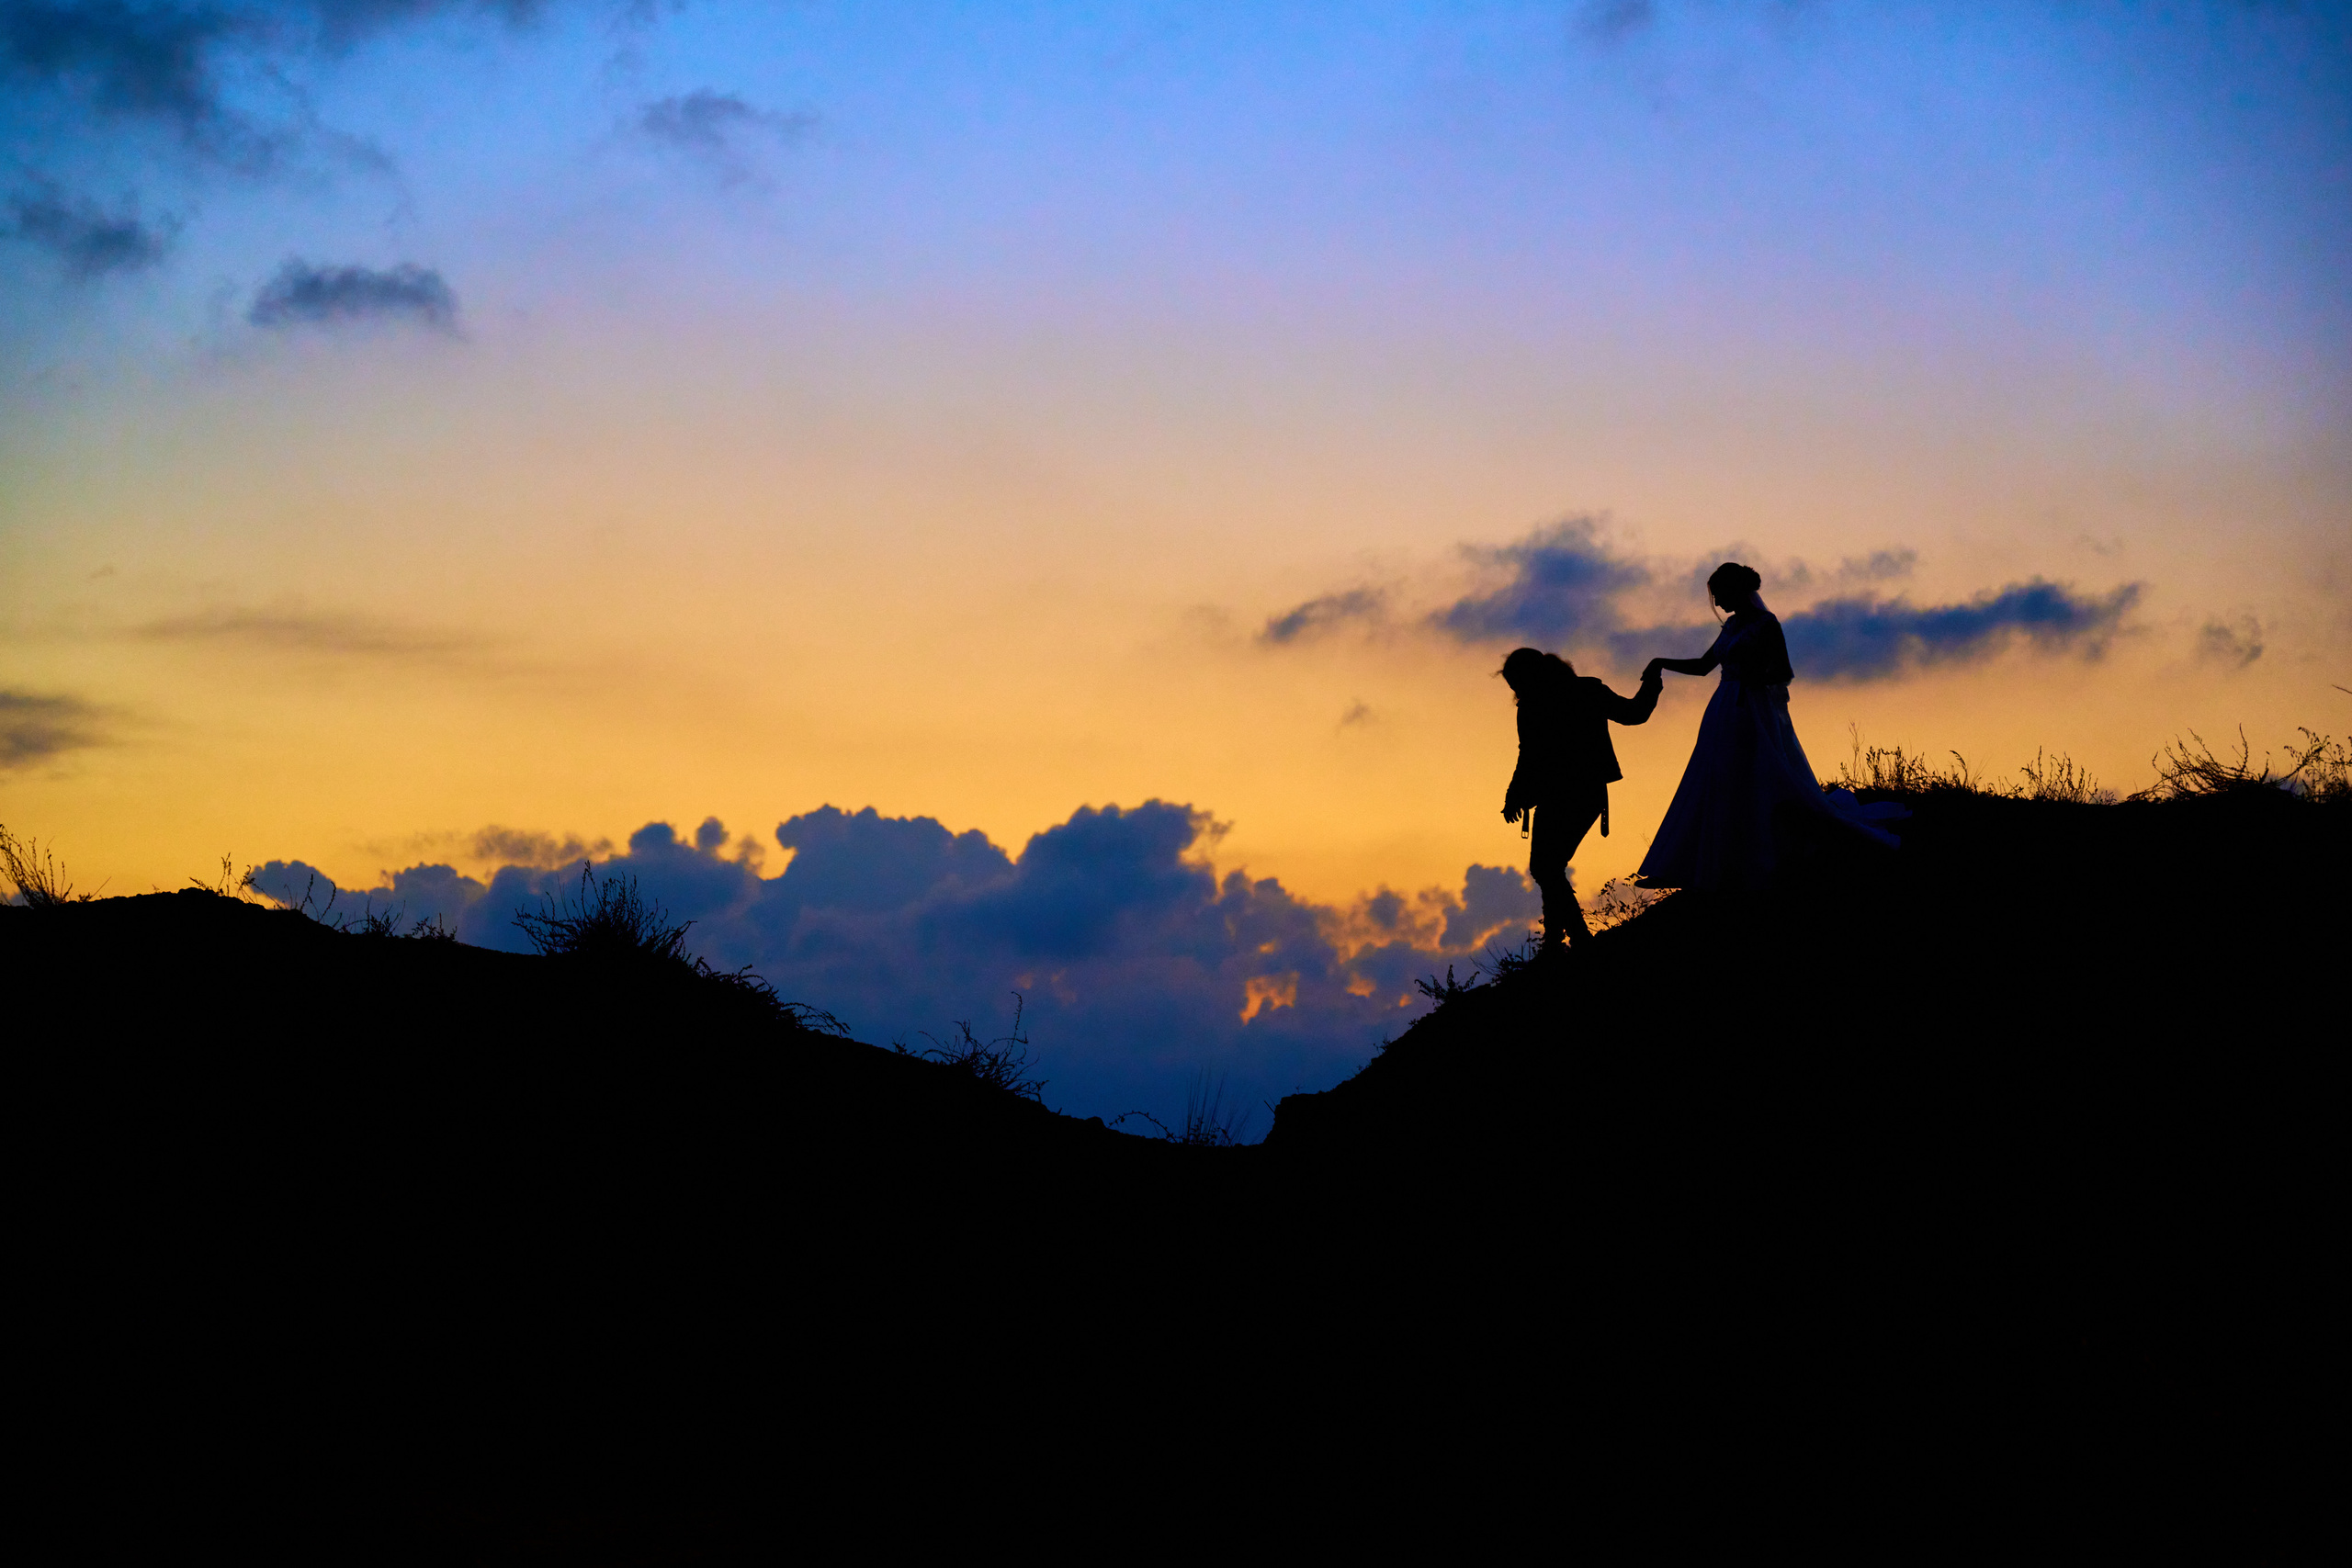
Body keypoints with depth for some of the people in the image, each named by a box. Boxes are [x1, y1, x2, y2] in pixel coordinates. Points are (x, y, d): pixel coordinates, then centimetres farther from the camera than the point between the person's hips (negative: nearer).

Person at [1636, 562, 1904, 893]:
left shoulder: (1766, 624, -7)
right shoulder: (1732, 626, 15)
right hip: (1725, 718, 8)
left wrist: (1756, 677, -24)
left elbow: (1785, 673, -9)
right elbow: (1703, 665, 22)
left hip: (1753, 716, -8)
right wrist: (1662, 663, 13)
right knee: (1715, 791, 6)